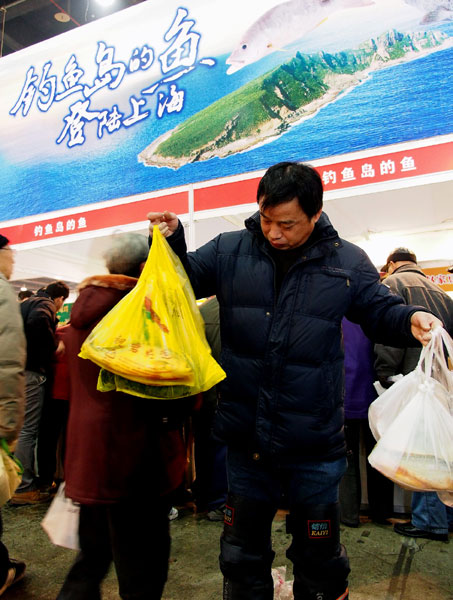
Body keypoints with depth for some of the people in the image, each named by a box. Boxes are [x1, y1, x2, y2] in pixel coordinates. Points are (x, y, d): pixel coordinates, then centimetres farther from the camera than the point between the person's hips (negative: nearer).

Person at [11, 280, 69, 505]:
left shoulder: (26, 304, 21)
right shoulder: (45, 305, -7)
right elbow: (37, 321, -29)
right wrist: (53, 345, -16)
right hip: (31, 372, -9)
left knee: (20, 429, 17)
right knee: (27, 431, -4)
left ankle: (22, 480, 29)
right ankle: (24, 488, 3)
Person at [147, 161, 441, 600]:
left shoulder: (347, 262, -3)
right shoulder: (229, 250, -2)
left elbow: (380, 311, 7)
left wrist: (411, 319, -14)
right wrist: (172, 239, -9)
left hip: (313, 442, -1)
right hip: (245, 435, 2)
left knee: (318, 556, 21)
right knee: (242, 553, 23)